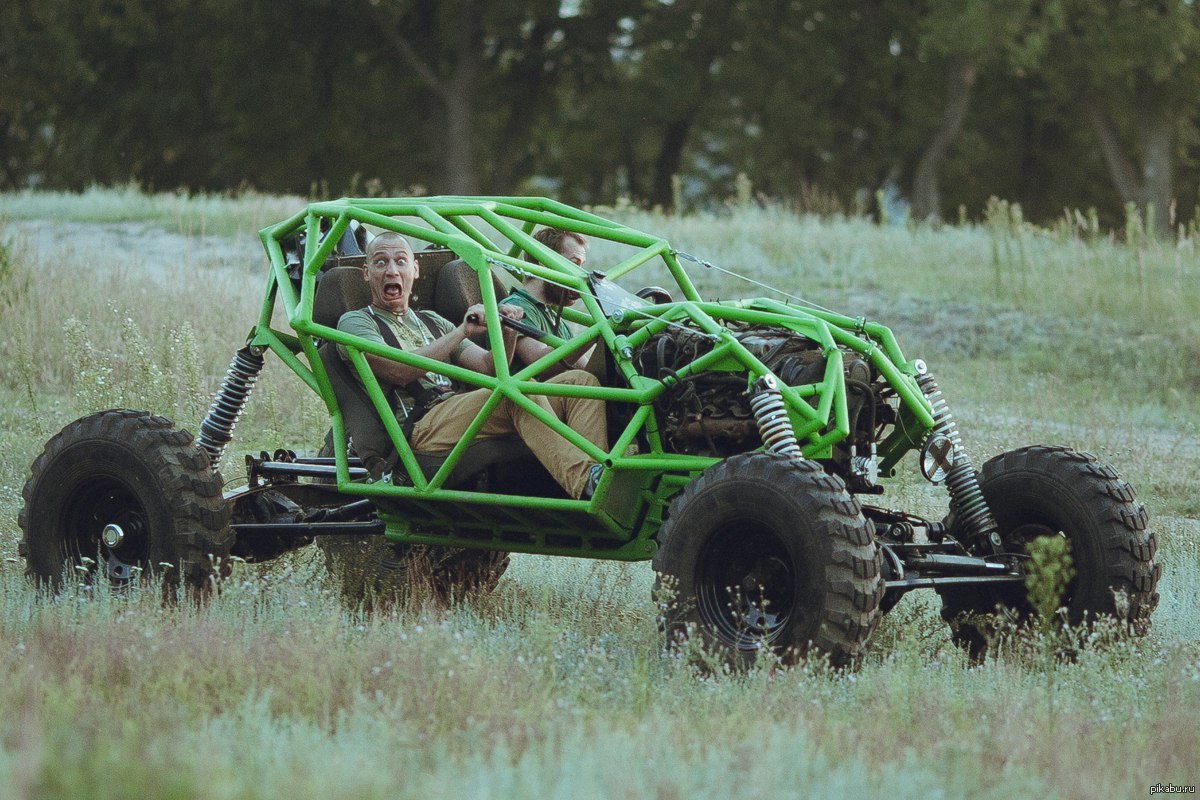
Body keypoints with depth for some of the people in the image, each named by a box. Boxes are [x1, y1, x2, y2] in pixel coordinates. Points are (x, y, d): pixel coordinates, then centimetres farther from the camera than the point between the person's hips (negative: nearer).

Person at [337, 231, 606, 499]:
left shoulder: (432, 322, 32)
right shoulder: (355, 322, 11)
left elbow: (488, 367, 20)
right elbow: (399, 371, -9)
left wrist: (508, 335, -1)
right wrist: (462, 332, -12)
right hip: (420, 429, -7)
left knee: (580, 381, -11)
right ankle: (585, 483, -52)